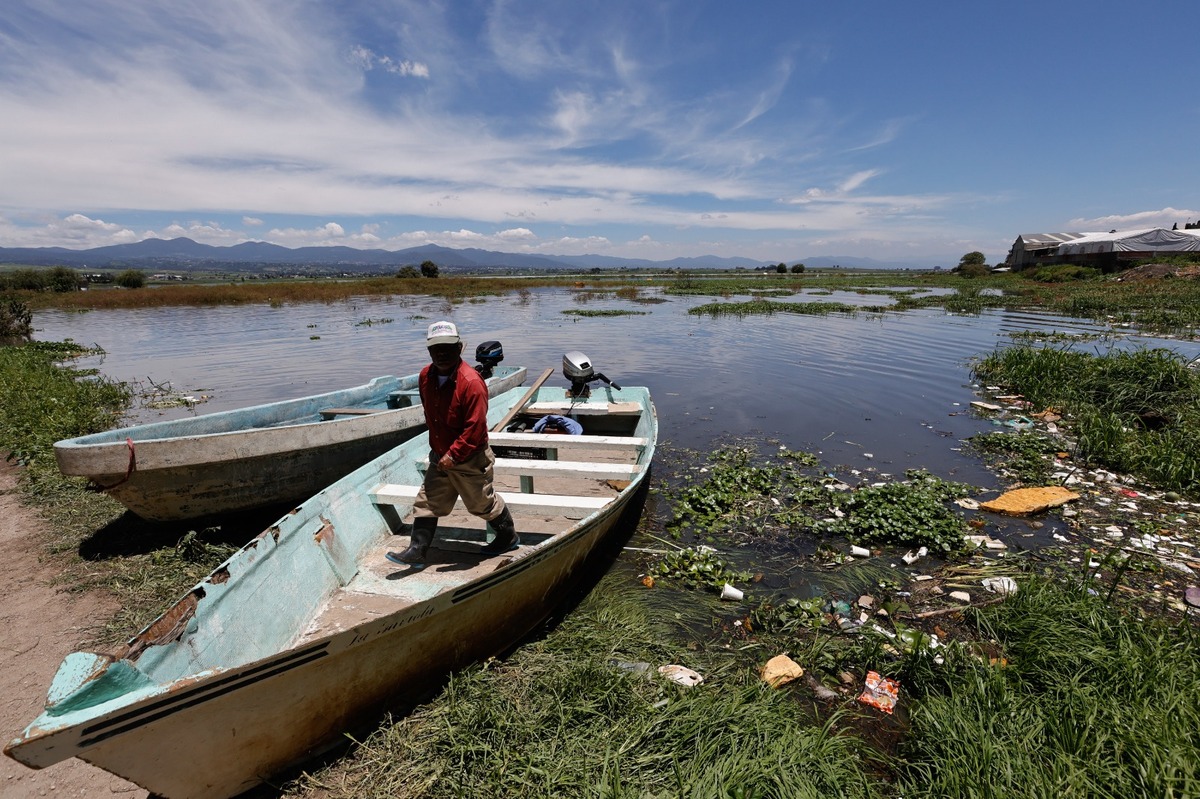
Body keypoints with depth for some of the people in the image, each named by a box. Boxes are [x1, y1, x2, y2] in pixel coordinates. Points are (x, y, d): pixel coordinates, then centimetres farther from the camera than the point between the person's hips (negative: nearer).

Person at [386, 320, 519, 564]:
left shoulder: (471, 382, -26)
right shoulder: (425, 377, -1)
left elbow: (475, 428, -27)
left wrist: (453, 455, -26)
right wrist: (437, 446, 16)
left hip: (470, 460, -6)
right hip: (439, 456, 7)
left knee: (482, 503, 12)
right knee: (427, 502, 9)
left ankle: (509, 537, 34)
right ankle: (417, 549, 20)